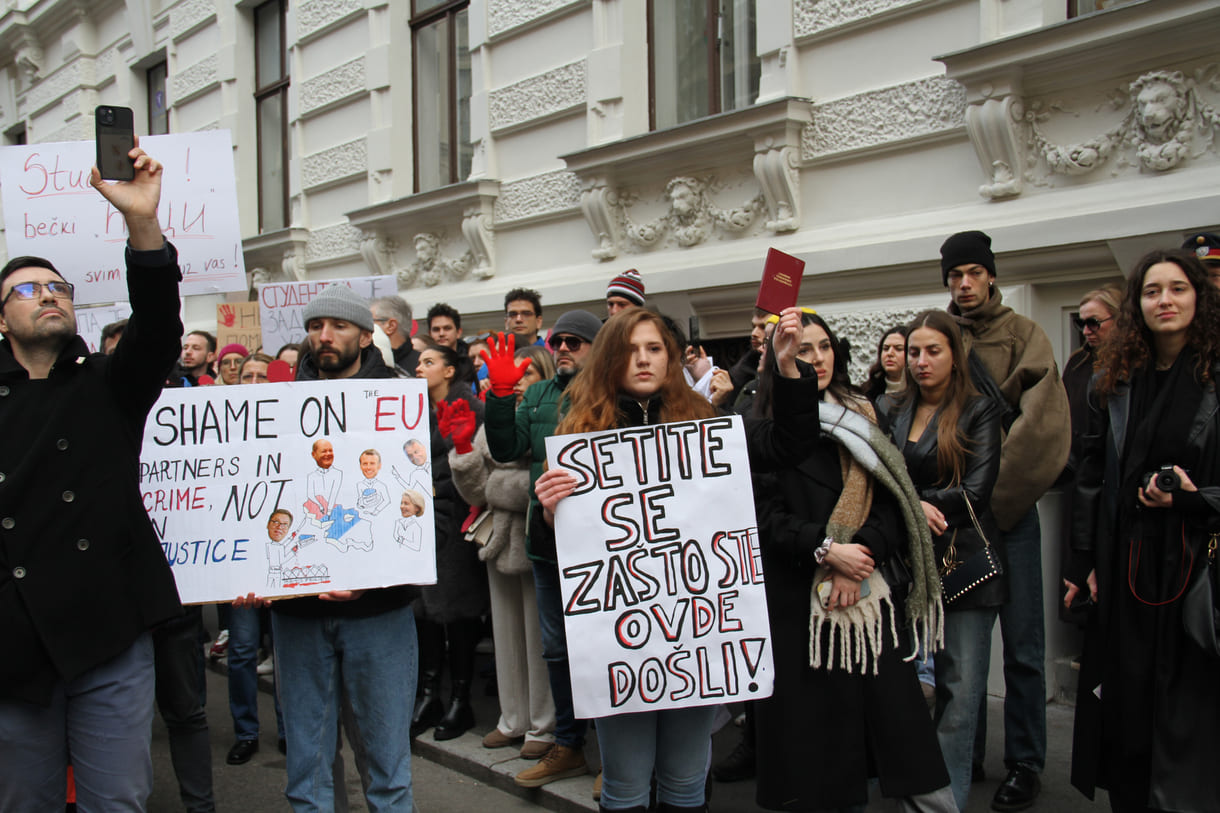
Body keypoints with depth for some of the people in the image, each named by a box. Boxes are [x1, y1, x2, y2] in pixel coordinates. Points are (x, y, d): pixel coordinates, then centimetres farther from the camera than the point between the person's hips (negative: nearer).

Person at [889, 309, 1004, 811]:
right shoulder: (897, 417, 15)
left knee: (959, 691, -3)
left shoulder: (979, 412, 1)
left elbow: (975, 492, -9)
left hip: (964, 563, -4)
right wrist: (916, 509, -8)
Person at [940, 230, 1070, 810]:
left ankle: (1025, 764, 16)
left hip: (1007, 512, -3)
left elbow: (1042, 422, -12)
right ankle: (964, 754, 24)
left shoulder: (1023, 336, 0)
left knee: (1022, 646, 3)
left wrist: (993, 496, -16)